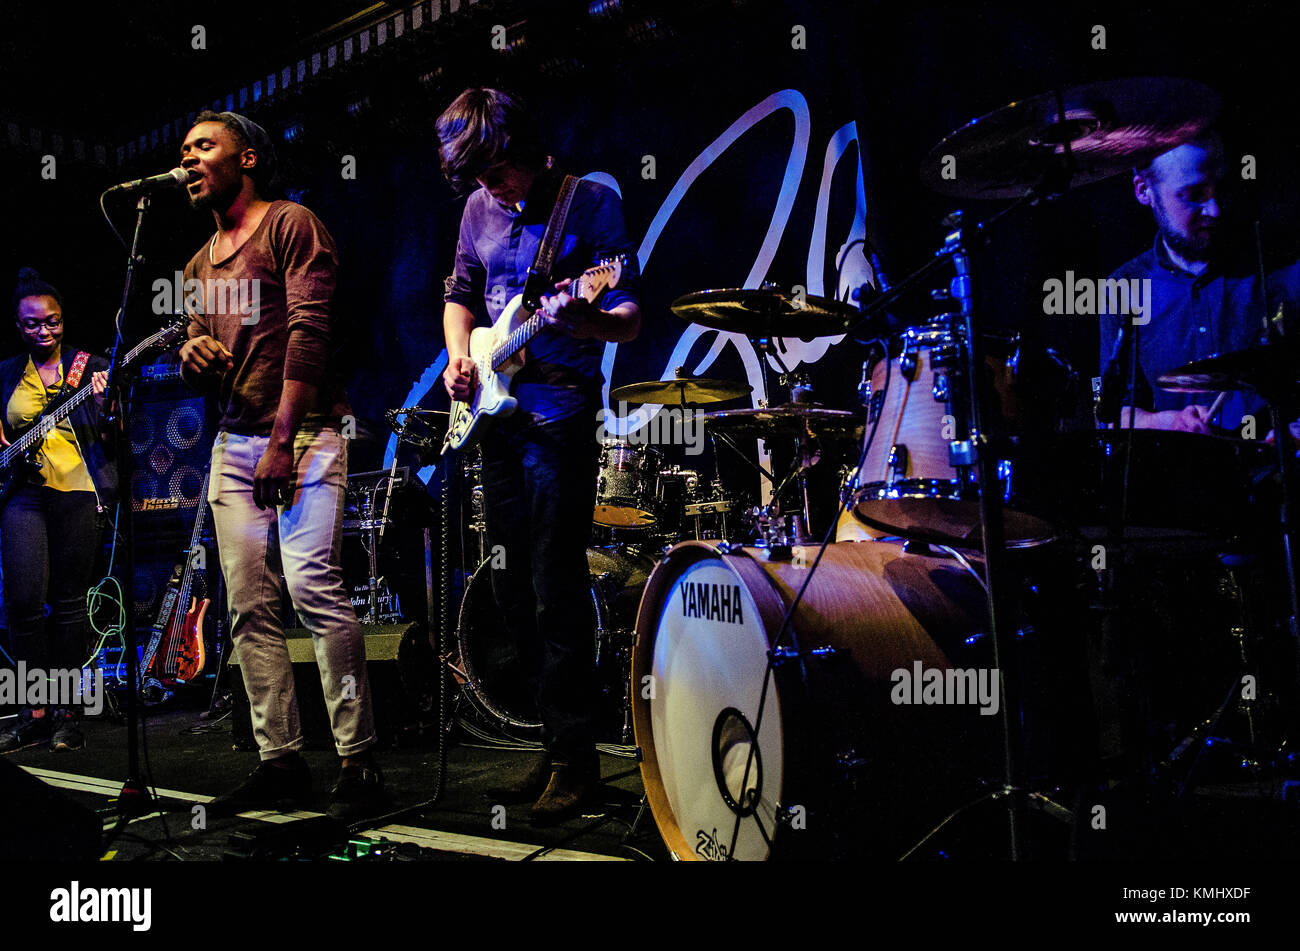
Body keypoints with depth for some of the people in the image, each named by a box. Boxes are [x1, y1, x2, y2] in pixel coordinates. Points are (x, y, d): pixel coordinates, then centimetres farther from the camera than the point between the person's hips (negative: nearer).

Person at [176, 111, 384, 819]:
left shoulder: (291, 225, 0)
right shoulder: (201, 265, 23)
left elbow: (309, 332, -11)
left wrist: (283, 441, -17)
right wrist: (190, 356, 3)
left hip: (303, 434, -8)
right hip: (234, 441, 8)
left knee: (312, 585, -20)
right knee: (250, 609, 2)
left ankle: (359, 763, -14)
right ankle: (281, 763, 7)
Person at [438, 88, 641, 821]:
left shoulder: (593, 204, -6)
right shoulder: (480, 210, 12)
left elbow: (630, 319, -11)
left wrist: (589, 320, -33)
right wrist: (460, 355, 5)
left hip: (561, 417, -7)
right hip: (498, 414, 7)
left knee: (556, 594, -8)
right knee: (514, 593, 10)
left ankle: (575, 762, 3)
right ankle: (557, 742, 22)